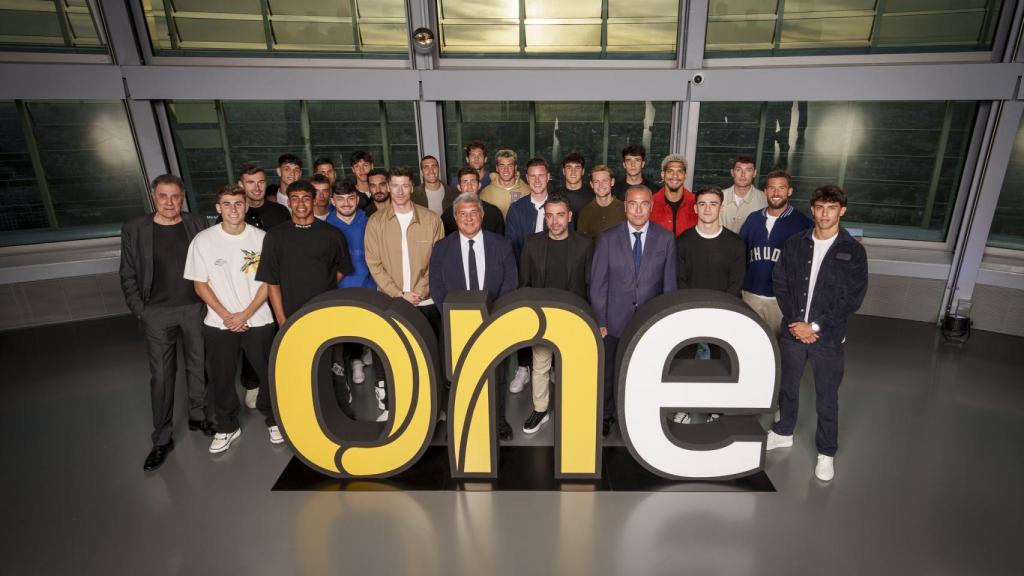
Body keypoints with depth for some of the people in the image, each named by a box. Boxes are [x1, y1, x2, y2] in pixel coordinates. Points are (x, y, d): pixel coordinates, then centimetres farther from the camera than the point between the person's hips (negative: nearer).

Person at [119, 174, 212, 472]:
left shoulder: (198, 224, 0)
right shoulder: (134, 229, -1)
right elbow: (128, 276, 2)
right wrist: (140, 311, -3)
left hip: (195, 308, 1)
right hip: (157, 314, -1)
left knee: (198, 367, 12)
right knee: (161, 376, 5)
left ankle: (198, 416, 31)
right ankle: (162, 439, 16)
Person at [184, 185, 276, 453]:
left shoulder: (261, 237, -6)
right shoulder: (203, 240, -5)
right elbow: (200, 284, 0)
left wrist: (245, 314, -10)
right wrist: (226, 316, -9)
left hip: (258, 320, -1)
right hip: (219, 323, 1)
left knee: (267, 373, 8)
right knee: (221, 377, 11)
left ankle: (273, 419, 30)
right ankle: (227, 427, 31)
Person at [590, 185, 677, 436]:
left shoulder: (665, 239, -1)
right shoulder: (608, 238, -2)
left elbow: (669, 284, 3)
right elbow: (598, 284, -2)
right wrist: (600, 321, -4)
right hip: (616, 321, 0)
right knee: (609, 373, 14)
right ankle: (606, 414, 37)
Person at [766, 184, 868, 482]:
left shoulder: (853, 251, -7)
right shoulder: (794, 243, 0)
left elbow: (853, 298, -9)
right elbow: (780, 283, 0)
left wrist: (815, 326, -14)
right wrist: (794, 322, -11)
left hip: (828, 336, -2)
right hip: (793, 331, 2)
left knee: (827, 398, 9)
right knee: (788, 386, 19)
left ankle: (826, 453, 27)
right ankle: (784, 432, 40)